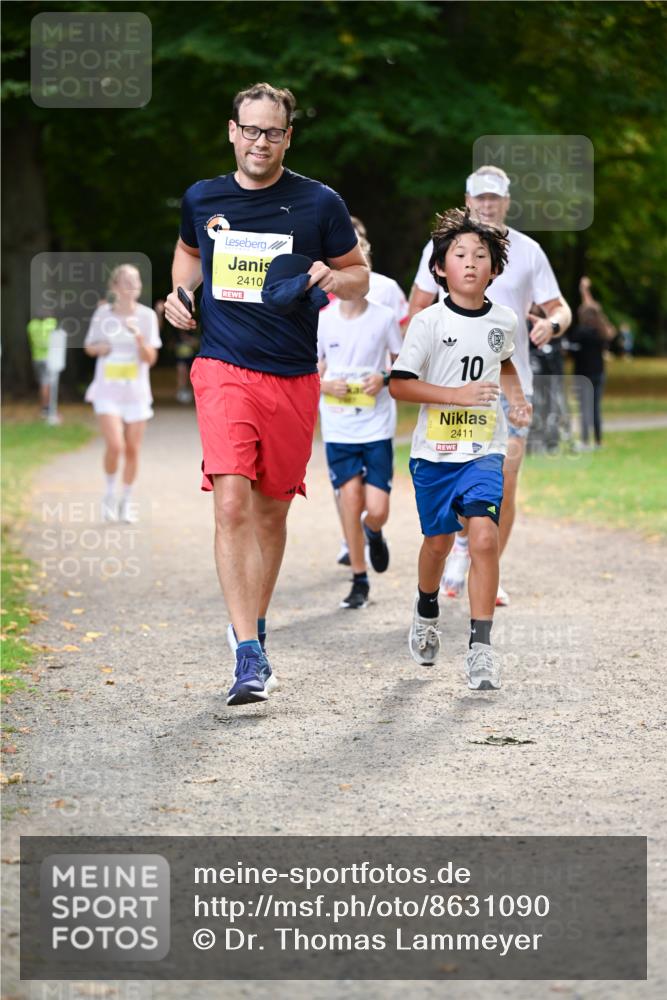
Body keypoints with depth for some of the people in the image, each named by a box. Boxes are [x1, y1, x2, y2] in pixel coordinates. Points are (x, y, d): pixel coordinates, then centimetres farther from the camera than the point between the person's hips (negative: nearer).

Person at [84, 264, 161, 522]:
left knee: (132, 449, 5)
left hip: (136, 392, 1)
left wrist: (138, 336, -24)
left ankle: (126, 501, 23)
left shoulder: (147, 316, -3)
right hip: (108, 392, -1)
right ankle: (110, 493, 7)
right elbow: (89, 347, 12)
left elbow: (151, 359, -7)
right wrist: (98, 348, -11)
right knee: (115, 445, -17)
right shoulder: (103, 313, -2)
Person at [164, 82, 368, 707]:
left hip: (294, 379, 1)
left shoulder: (319, 204, 0)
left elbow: (359, 276, 10)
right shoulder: (201, 200, 5)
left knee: (272, 510, 11)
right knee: (232, 503, -17)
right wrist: (181, 293, 6)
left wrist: (334, 278, -12)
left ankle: (253, 628, 33)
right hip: (224, 371, -1)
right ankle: (248, 655, -19)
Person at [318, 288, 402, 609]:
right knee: (350, 499, -3)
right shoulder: (322, 320, 0)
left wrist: (385, 380, -13)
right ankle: (359, 580, 12)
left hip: (377, 425, -1)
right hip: (338, 428, 1)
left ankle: (373, 533, 33)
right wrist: (326, 385, -13)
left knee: (377, 511, -5)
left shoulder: (384, 318, -3)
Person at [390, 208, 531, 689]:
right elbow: (399, 384, -12)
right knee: (439, 541, 13)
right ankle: (427, 613, 44)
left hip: (485, 450, 1)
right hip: (435, 450, -1)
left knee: (484, 536, -16)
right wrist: (456, 394, -21)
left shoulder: (504, 321, 3)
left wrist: (517, 398, 9)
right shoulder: (428, 322, -9)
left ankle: (481, 646, -14)